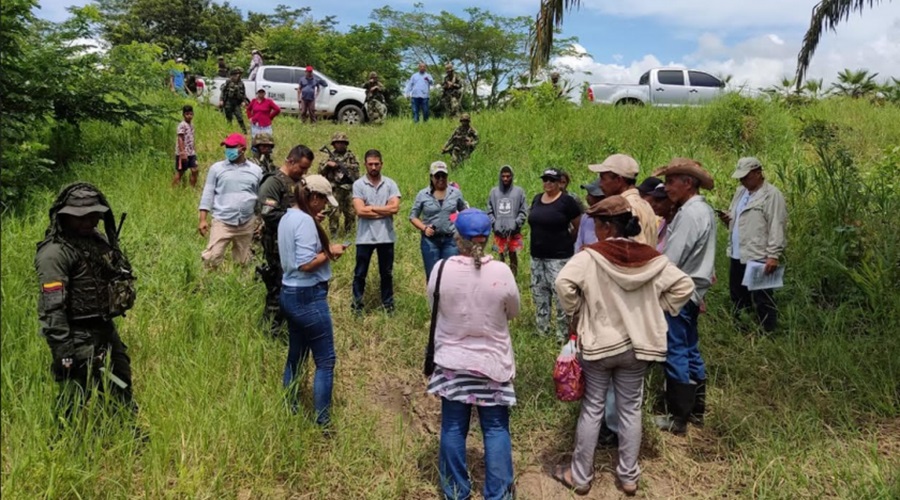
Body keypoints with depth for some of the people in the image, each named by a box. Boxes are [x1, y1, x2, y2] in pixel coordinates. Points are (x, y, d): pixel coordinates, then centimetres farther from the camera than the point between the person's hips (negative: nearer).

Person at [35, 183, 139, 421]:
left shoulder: (100, 239, 5)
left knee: (122, 388, 23)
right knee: (75, 403, 3)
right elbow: (52, 308, -23)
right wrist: (63, 351, -24)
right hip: (78, 338, -9)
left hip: (107, 330, 9)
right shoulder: (54, 253, -19)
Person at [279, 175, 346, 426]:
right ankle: (321, 421, 5)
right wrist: (329, 252, -11)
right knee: (325, 361, -1)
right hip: (308, 297, -10)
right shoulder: (305, 220, -19)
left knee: (295, 356, 18)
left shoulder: (287, 217, 11)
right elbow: (306, 264, -25)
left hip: (290, 293, 10)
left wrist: (325, 250, 8)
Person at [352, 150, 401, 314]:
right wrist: (384, 212, -12)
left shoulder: (390, 183, 1)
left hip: (386, 236, 2)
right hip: (365, 237, -1)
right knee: (360, 273, 9)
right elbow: (360, 211, -16)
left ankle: (388, 303, 28)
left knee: (386, 273, 14)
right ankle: (357, 305, 22)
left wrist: (370, 208, -12)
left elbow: (395, 208, -12)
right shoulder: (358, 184, -5)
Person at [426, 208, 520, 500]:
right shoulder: (502, 272, -16)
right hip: (493, 363, -1)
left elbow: (434, 310, 2)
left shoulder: (441, 269, -14)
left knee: (453, 428, 14)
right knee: (496, 430, 11)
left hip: (452, 361, 1)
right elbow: (514, 312, 1)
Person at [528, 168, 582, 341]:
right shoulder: (537, 199, 9)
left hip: (559, 257, -7)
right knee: (538, 293, 13)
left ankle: (563, 333, 2)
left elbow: (579, 228, -3)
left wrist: (568, 243, 3)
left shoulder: (566, 201, -10)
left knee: (560, 294, -7)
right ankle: (542, 330, 25)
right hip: (537, 256, 7)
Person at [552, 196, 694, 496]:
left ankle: (580, 476, 21)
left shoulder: (591, 256, -15)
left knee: (592, 409, 9)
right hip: (637, 346, 3)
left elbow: (564, 283, -26)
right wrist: (655, 312, 7)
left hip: (598, 343, -3)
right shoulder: (651, 258, -2)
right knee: (630, 410, 14)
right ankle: (628, 476, 26)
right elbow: (683, 287, 1)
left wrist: (575, 314, -10)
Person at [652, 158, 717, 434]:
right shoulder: (703, 210, 11)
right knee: (691, 351, 17)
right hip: (692, 289, 10)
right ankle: (696, 410, 28)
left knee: (676, 353, -1)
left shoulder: (689, 214, -20)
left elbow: (670, 260, -21)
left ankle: (678, 418, 8)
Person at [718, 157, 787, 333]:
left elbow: (776, 227, -16)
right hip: (737, 255, 9)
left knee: (762, 300, -1)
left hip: (758, 258, -9)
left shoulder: (772, 195, -10)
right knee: (738, 297, 18)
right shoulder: (740, 192, 15)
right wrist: (728, 219, 2)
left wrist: (773, 255, -22)